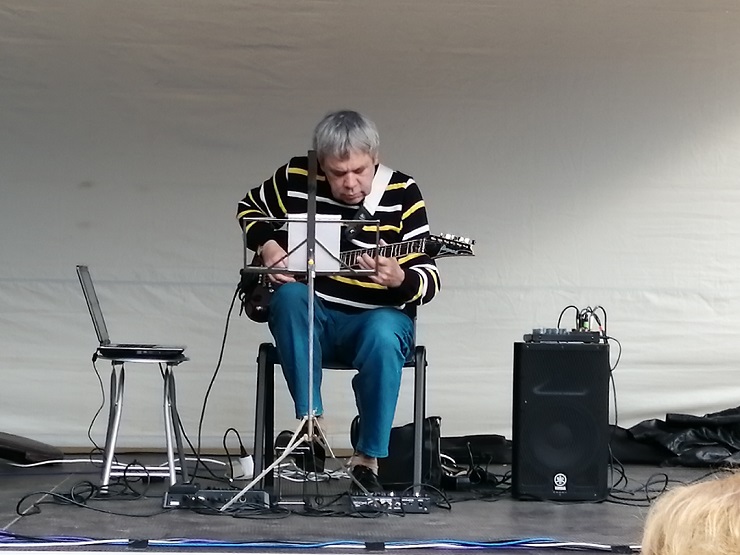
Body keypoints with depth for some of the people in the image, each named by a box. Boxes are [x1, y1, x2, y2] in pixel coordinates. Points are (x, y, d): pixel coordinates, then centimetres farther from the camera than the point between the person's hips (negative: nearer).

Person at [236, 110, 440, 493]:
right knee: (290, 295, -33)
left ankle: (368, 458, -23)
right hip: (311, 318, 1)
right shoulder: (295, 178, -5)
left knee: (383, 336, -36)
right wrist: (268, 247, -4)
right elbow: (249, 209, 16)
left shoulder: (402, 193, -9)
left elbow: (428, 280, -10)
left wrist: (399, 279, -33)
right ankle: (310, 420, -30)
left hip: (373, 318, -1)